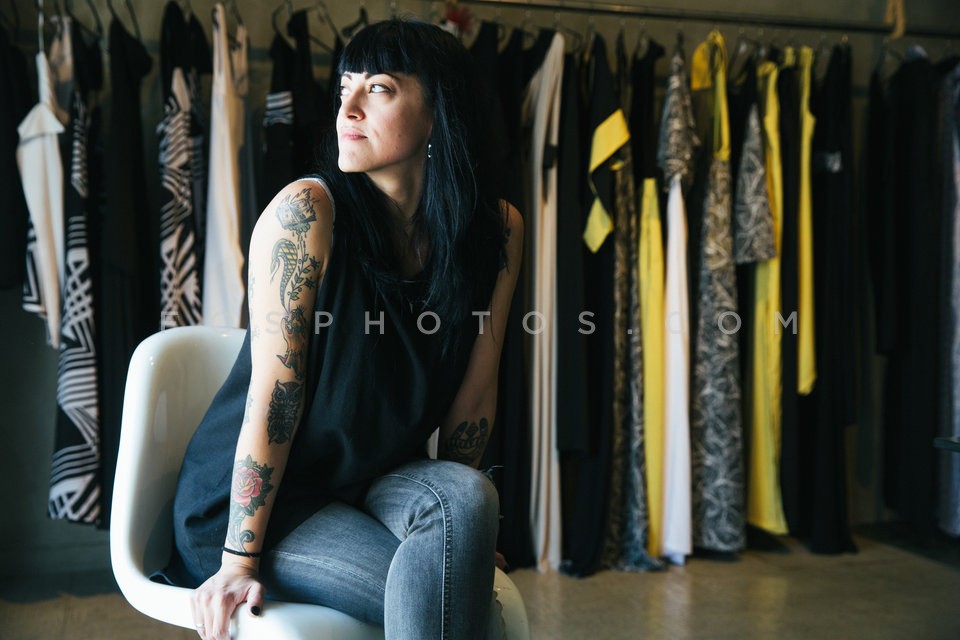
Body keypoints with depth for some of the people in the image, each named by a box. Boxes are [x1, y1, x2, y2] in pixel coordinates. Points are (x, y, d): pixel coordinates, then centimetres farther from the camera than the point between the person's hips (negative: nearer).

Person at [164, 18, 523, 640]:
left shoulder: (498, 231, -8)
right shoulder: (307, 211, -21)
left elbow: (473, 393, 0)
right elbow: (273, 400, -20)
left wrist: (458, 514, 8)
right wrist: (240, 559, -15)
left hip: (379, 479, 4)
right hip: (258, 502, -4)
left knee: (467, 496, -27)